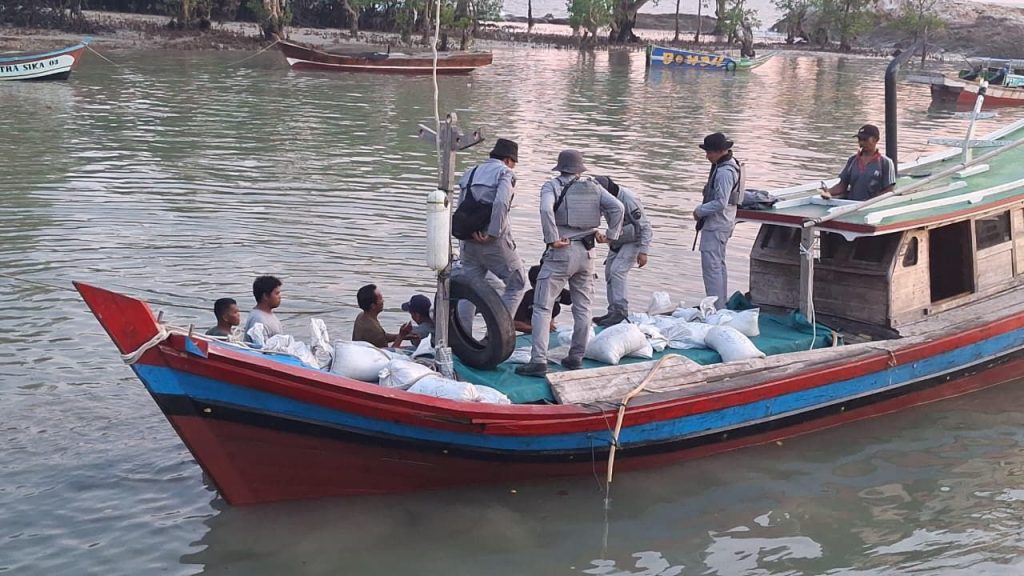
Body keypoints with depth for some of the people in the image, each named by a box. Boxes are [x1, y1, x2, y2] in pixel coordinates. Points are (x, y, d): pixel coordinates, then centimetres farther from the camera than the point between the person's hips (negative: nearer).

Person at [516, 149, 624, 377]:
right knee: (582, 307, 15)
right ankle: (576, 357, 20)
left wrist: (552, 239, -15)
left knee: (542, 306, -3)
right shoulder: (594, 187, 10)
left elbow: (546, 209, -22)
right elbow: (617, 207, -2)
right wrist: (610, 235, 4)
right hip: (586, 253, 5)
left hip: (561, 252, -4)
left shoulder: (552, 186, -2)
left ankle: (539, 361, -10)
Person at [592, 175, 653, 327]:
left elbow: (645, 227, -24)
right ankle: (613, 312, 13)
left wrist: (643, 252, -26)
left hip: (633, 242, -8)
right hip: (617, 242, 8)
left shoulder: (629, 200, -29)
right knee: (609, 273, 6)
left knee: (617, 271, -20)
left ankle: (621, 312, -18)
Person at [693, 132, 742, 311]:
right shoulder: (727, 165, 11)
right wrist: (702, 209, 12)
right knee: (719, 265, 18)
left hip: (716, 225, -11)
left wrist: (700, 211, -14)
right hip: (719, 224, 11)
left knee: (711, 266, -10)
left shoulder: (724, 172, -22)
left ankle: (716, 308, -9)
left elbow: (720, 203, -25)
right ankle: (721, 306, 27)